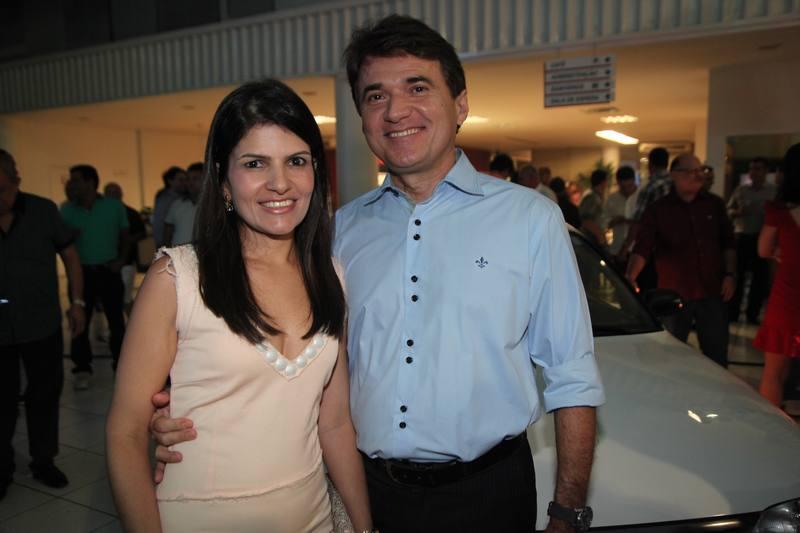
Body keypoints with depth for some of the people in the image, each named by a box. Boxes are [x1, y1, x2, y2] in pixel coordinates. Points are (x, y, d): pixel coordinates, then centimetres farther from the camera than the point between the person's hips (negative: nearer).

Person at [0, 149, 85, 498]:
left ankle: (43, 461, 29)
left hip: (42, 326, 0)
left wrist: (76, 302, 0)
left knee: (45, 393, 12)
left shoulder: (43, 211, -6)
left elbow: (69, 254, 3)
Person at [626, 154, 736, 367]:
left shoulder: (714, 204, 6)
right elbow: (641, 248, -14)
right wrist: (630, 276, -29)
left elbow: (728, 243, 13)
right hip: (675, 294, -3)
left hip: (712, 293, 3)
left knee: (717, 355, 13)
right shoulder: (657, 210, -4)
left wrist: (730, 274, 2)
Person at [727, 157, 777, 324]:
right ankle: (732, 313, 13)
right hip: (742, 237, 0)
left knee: (760, 277, 6)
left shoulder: (774, 191, 3)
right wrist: (738, 212, -13)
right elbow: (728, 211, 7)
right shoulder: (740, 189, 6)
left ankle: (752, 315, 18)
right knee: (737, 275, 4)